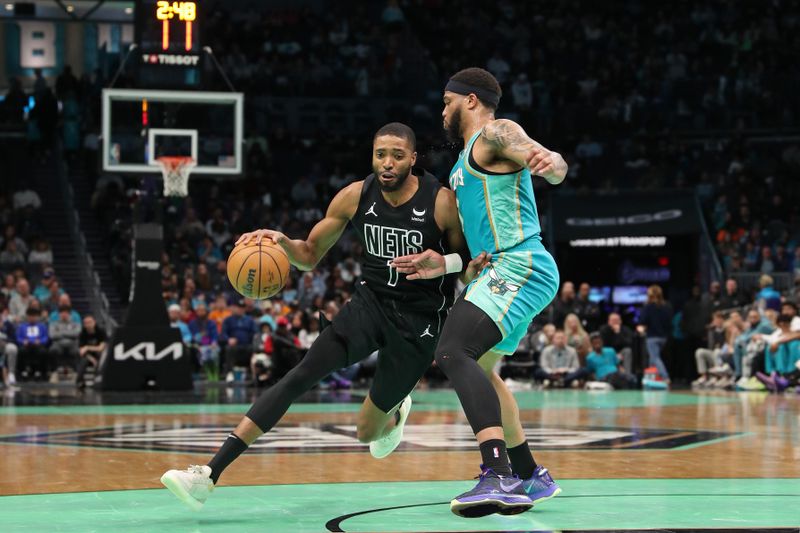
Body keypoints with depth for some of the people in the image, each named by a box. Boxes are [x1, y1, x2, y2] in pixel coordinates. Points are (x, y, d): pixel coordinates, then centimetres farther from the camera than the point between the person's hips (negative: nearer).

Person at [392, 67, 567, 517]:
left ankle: (499, 477, -38)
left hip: (520, 267, -11)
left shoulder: (495, 134, -4)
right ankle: (533, 478, 28)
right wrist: (445, 265, 21)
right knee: (478, 368, 24)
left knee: (453, 352, -26)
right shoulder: (469, 157, 27)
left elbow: (557, 170, -21)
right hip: (508, 271, 11)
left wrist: (551, 162, -44)